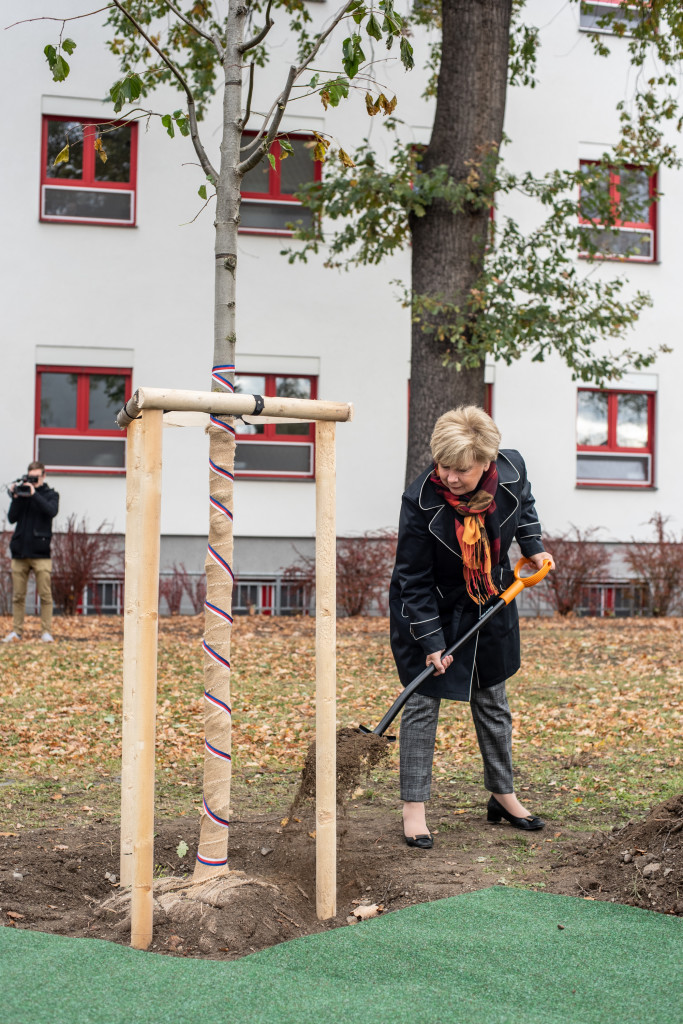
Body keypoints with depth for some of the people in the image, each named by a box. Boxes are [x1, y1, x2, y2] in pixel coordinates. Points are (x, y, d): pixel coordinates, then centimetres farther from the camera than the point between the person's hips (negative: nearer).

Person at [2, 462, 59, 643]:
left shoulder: (50, 494, 7)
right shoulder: (21, 492, 12)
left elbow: (52, 511, -14)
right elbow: (12, 517, 3)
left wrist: (34, 494, -18)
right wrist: (17, 498, -9)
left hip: (40, 553, -3)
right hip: (19, 552, 3)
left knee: (45, 595, -6)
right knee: (18, 595, 5)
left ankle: (46, 632, -3)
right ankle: (16, 631, 10)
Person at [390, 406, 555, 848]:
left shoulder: (512, 469, -19)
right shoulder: (420, 501, -30)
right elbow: (414, 580, -22)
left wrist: (533, 545, 0)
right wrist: (431, 642, -23)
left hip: (490, 605, 5)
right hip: (430, 611, -4)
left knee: (492, 700, 16)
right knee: (423, 701, -3)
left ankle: (503, 795, 31)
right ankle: (414, 807, 7)